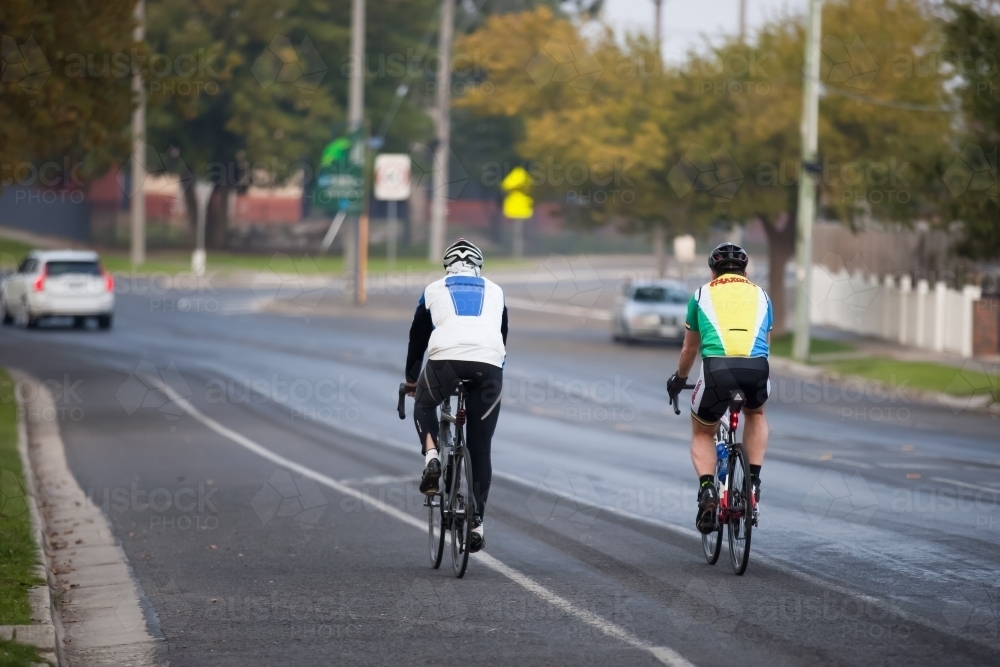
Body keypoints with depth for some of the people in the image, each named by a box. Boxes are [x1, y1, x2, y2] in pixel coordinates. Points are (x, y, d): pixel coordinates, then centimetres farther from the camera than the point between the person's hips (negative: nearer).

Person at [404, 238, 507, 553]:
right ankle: (477, 521, 9)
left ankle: (431, 458, 5)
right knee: (480, 448, 11)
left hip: (446, 358, -1)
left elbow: (417, 337, 33)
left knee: (424, 405, 30)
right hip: (489, 363, 1)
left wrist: (411, 380, 46)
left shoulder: (434, 290, 25)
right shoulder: (495, 292, 29)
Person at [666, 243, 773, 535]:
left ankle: (707, 489, -2)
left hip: (717, 368, -1)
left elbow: (690, 349, 34)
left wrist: (679, 379, 53)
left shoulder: (702, 294, 24)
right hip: (757, 368, 1)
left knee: (702, 433, 24)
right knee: (756, 415, 36)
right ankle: (753, 482, 21)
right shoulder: (760, 295, 28)